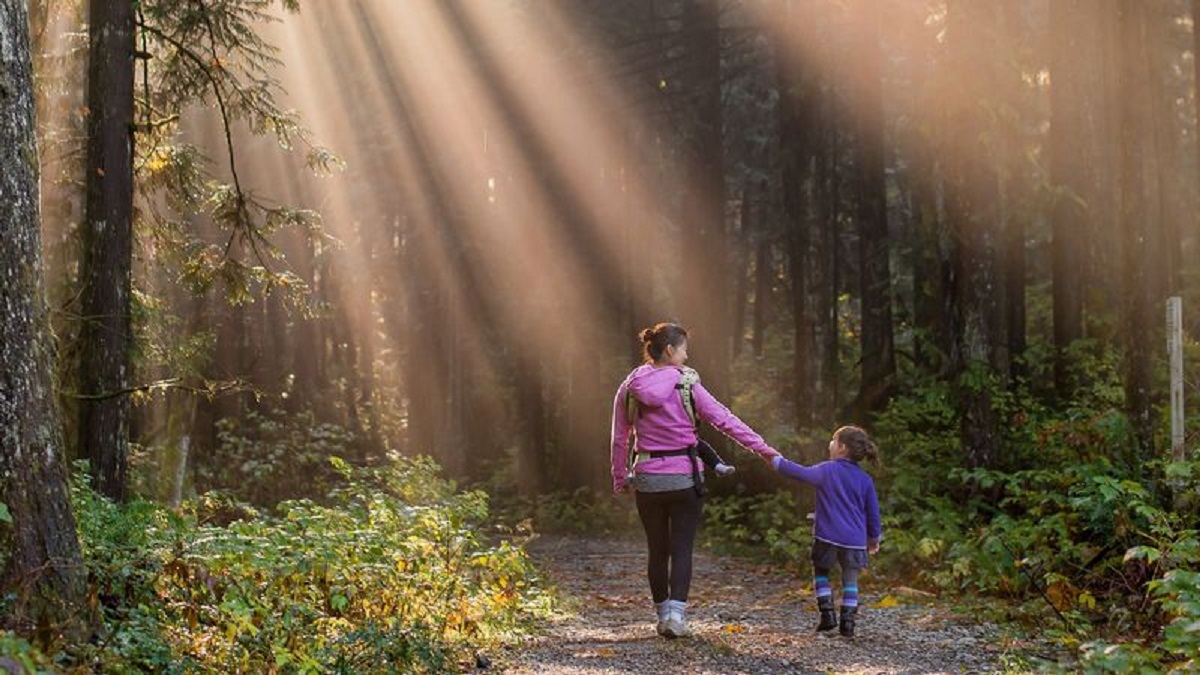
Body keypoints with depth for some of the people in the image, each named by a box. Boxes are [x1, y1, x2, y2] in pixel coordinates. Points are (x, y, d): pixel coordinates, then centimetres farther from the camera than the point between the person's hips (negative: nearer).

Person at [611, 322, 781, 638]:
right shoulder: (686, 385, -7)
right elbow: (724, 419, -7)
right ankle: (676, 614, -11)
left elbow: (619, 438, 6)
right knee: (681, 549, 2)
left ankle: (663, 614, 20)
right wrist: (762, 448, -4)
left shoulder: (629, 389, 1)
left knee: (657, 550, 14)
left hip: (647, 479, 3)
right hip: (684, 478, -3)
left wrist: (620, 479, 16)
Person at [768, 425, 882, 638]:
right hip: (854, 540, 2)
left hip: (828, 537, -2)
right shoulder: (865, 479, 4)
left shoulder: (827, 470, -6)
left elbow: (801, 473, -6)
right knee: (850, 580, 12)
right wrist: (874, 538, 21)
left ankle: (828, 614, 5)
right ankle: (848, 622, 5)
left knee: (821, 572, 17)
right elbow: (873, 512, 8)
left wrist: (776, 461, 7)